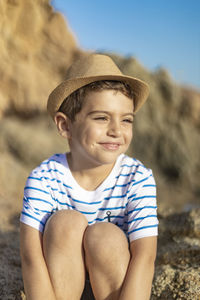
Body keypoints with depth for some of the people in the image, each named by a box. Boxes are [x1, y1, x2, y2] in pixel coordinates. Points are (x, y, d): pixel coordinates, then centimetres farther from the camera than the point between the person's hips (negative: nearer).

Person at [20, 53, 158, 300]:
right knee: (65, 221, -26)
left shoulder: (138, 179, -19)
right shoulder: (43, 178, -19)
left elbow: (144, 258, -28)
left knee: (105, 234, -29)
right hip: (60, 279, 0)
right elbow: (31, 255, -28)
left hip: (115, 280, 0)